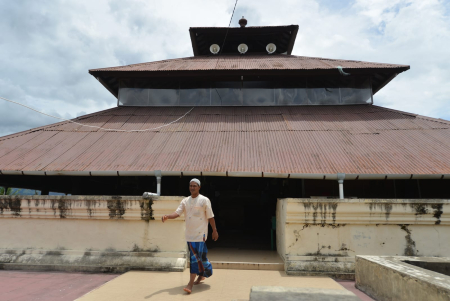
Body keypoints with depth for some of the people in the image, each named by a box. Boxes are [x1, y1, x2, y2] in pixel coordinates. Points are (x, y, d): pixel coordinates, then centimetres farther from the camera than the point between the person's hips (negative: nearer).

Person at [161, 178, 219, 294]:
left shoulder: (204, 200, -6)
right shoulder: (185, 201, 6)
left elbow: (210, 216, -2)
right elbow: (177, 213, -4)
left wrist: (214, 230, 0)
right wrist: (167, 216, -23)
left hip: (200, 233, -5)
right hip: (189, 234, 5)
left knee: (196, 257, -9)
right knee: (198, 256, 15)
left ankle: (190, 284, -7)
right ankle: (201, 275, 37)